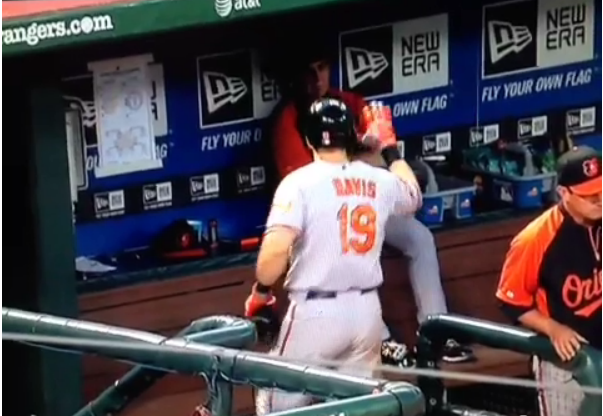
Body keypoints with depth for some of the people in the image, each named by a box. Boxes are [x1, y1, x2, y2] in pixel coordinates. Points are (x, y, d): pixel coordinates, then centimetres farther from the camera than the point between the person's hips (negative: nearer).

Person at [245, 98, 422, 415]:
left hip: (316, 313, -5)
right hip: (367, 310, 5)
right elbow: (413, 195, 29)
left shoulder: (299, 182, -11)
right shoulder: (379, 181, 5)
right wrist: (389, 146, 39)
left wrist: (260, 291, -6)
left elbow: (276, 249, -24)